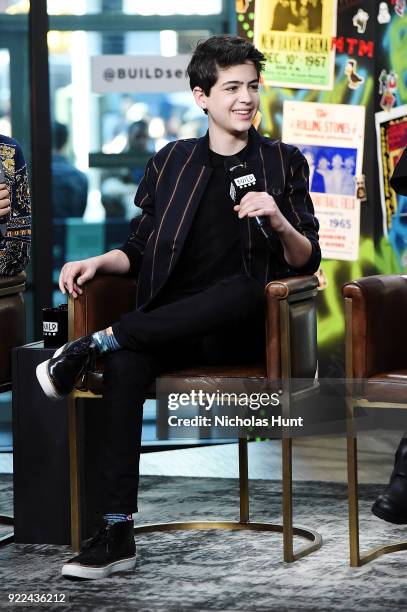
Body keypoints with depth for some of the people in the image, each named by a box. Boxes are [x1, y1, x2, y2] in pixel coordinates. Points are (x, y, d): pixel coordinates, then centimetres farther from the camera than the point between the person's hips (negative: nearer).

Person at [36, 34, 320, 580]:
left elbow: (305, 262, 6)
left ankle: (96, 343, -26)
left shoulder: (282, 162, 12)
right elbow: (141, 250, 17)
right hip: (171, 326, 1)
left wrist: (279, 222, -14)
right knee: (126, 362, -34)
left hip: (243, 331, -1)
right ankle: (117, 532, -36)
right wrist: (98, 262, -4)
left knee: (242, 288, -39)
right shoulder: (172, 161, 17)